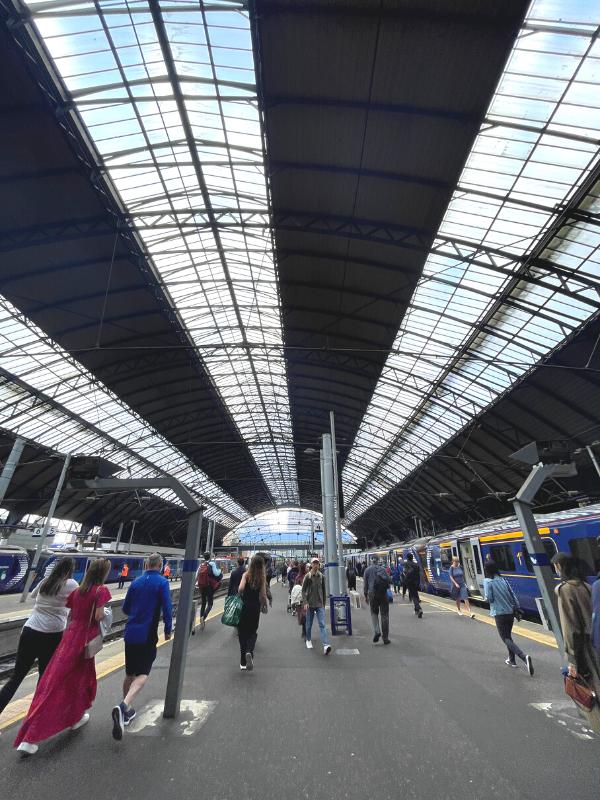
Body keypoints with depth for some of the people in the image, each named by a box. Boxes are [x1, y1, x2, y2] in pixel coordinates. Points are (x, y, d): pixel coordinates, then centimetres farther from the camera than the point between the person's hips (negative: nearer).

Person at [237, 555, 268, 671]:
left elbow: (240, 589, -23)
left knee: (242, 632, 15)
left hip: (244, 606, 0)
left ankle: (243, 662, 22)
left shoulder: (246, 575, -10)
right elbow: (263, 595, -6)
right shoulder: (262, 577, -7)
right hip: (255, 607, 0)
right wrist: (264, 604, 13)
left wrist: (240, 596, -2)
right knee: (253, 631, 17)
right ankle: (249, 651, -11)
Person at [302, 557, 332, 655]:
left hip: (320, 604, 1)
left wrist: (324, 603, 14)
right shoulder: (307, 576, -6)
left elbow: (323, 590, 11)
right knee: (309, 624, 12)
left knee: (322, 624, -9)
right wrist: (305, 602, -14)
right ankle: (308, 640, 34)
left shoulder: (322, 576, 2)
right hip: (310, 604, -1)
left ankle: (325, 645, -14)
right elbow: (303, 590, -4)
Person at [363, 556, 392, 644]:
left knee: (374, 613, 18)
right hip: (383, 594, 0)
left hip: (372, 594, 0)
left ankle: (376, 631, -1)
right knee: (384, 615, 9)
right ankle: (385, 638, 12)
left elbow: (365, 584, 2)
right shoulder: (383, 569, -2)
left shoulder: (367, 570, 1)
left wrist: (365, 595, 11)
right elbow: (389, 580, -3)